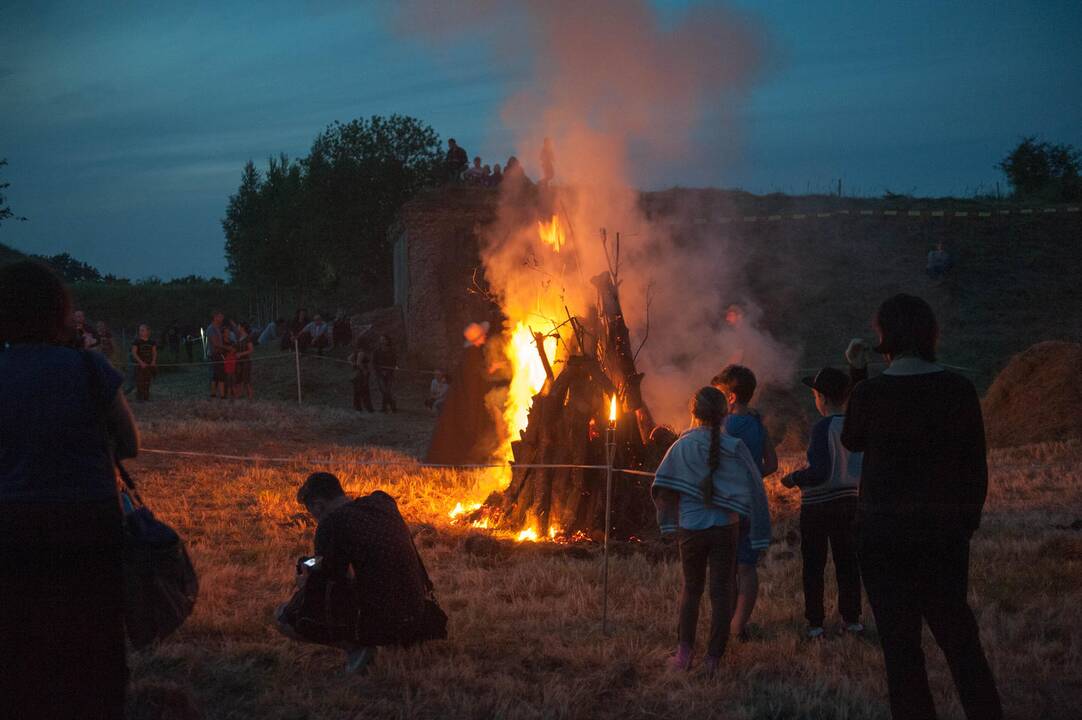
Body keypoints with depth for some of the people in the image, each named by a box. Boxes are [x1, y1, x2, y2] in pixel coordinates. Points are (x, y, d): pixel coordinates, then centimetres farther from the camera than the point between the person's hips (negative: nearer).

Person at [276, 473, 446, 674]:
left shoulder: (331, 524, -11)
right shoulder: (383, 504, 11)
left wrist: (306, 584, 19)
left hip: (378, 620, -7)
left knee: (285, 616, 3)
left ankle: (356, 647, -5)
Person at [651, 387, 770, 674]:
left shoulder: (682, 446, -5)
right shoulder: (735, 447, -5)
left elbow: (662, 487, -6)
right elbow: (754, 489, -3)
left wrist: (669, 522, 8)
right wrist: (759, 535, 2)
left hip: (691, 529, 1)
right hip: (725, 528, -1)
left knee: (691, 588, 17)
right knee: (722, 592, 5)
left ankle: (685, 653, 14)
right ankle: (714, 659, 4)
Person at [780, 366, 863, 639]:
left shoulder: (824, 428, -20)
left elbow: (820, 472, -24)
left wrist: (795, 478, -8)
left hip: (818, 505, -6)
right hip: (849, 501, 6)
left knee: (814, 566, 5)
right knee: (847, 562, 13)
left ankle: (815, 623, 7)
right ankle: (851, 618, 16)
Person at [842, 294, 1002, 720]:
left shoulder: (870, 392, -11)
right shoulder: (959, 390, -3)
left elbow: (852, 442, 8)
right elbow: (977, 465, 2)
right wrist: (968, 521, 14)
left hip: (885, 533, -3)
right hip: (945, 532, 3)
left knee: (900, 641, 5)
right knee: (958, 634, 15)